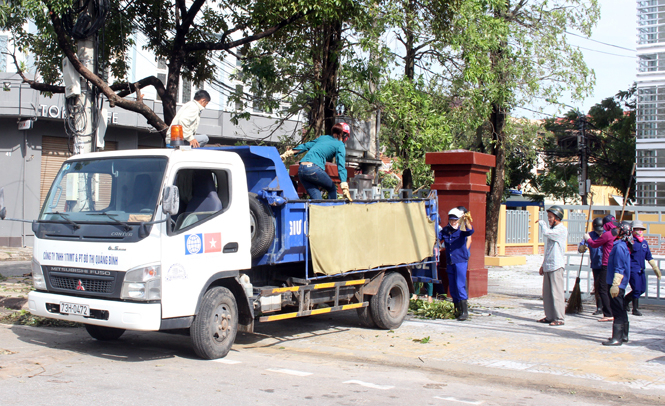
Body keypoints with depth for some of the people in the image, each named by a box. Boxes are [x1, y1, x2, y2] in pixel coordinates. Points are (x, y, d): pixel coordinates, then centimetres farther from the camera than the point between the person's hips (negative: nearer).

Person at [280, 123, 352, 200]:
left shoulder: (323, 138, 26)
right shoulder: (340, 145, 8)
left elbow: (305, 146, 26)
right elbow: (341, 166, -4)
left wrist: (285, 155, 31)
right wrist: (345, 188, -10)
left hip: (301, 170, 6)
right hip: (314, 169, -6)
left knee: (316, 199, 9)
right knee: (332, 189, 18)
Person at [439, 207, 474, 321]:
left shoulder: (461, 230, -4)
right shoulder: (445, 230, 10)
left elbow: (470, 231, -23)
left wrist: (466, 221, -40)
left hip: (460, 261, -6)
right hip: (449, 262, 6)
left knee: (460, 286, -13)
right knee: (452, 287, 9)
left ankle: (464, 311, -10)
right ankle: (457, 310, 19)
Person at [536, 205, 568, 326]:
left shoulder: (562, 230, -9)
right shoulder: (553, 229, 20)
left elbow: (546, 233, -26)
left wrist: (541, 222, -6)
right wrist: (543, 265, 22)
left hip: (556, 266, -9)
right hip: (548, 266, 9)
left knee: (556, 293, -8)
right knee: (547, 293, 10)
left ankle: (559, 318, -5)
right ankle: (549, 316, 16)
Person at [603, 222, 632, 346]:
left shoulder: (619, 246, -17)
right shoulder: (622, 245, 14)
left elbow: (619, 268, -22)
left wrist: (615, 285, -24)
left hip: (617, 283, -10)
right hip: (619, 284, 10)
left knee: (617, 311, -8)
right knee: (621, 310, 16)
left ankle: (617, 338, -6)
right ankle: (623, 335, 25)